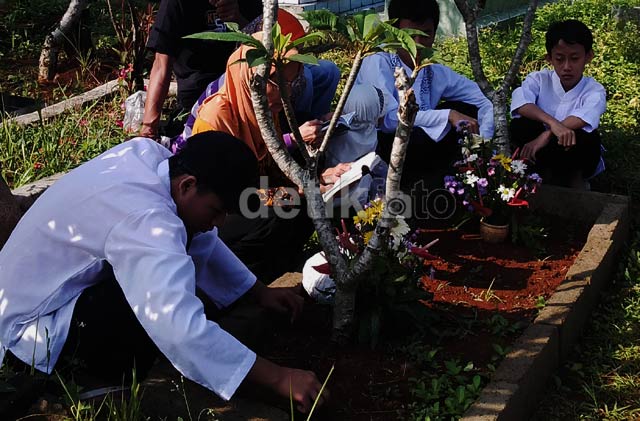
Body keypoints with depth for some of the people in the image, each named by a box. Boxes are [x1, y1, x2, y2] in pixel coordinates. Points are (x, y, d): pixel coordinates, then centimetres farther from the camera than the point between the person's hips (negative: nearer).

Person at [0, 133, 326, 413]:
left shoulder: (149, 154, -9)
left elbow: (200, 240, 5)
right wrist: (277, 378, -39)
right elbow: (181, 329, -45)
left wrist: (260, 292, 6)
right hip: (33, 324, -9)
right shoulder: (144, 220, -35)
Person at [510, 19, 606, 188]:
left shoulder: (594, 91, -10)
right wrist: (552, 122, -46)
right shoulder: (539, 79, -7)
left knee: (590, 138, -34)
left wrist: (546, 135, -47)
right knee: (520, 125, -27)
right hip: (542, 150, 1)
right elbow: (519, 101, -31)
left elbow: (581, 120, -33)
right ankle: (547, 173, -15)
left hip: (574, 158, -1)